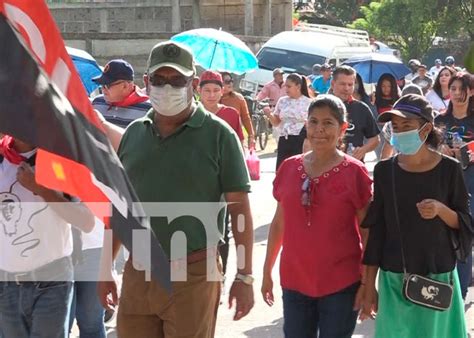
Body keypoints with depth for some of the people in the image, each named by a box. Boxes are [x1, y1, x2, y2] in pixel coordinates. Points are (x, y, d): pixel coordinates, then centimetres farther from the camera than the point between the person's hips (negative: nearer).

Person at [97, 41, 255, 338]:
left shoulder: (217, 134, -6)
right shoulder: (134, 133, 8)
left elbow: (239, 208, -6)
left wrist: (245, 276, -10)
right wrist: (107, 267, 14)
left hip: (193, 274, -4)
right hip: (137, 272, 4)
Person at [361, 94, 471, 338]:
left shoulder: (449, 169, -7)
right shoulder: (384, 170, -3)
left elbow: (465, 224, 0)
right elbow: (376, 230, 0)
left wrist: (441, 210, -21)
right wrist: (369, 285, 1)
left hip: (438, 276, -1)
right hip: (394, 278, 1)